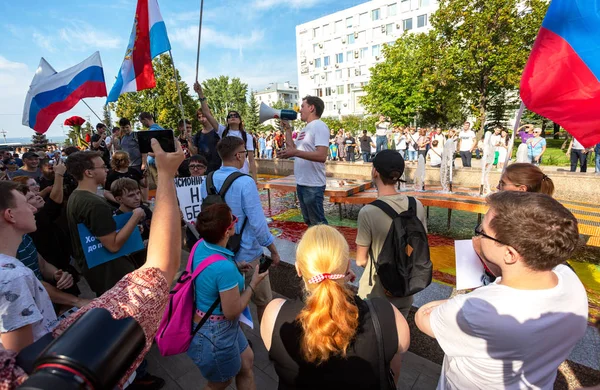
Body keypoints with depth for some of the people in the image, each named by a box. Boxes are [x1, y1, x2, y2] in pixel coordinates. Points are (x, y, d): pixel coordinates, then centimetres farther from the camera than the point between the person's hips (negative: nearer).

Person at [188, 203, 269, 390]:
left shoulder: (201, 245, -11)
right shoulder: (224, 267, -37)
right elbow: (232, 312, -24)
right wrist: (253, 284, -14)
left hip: (208, 323, 8)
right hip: (215, 334, -8)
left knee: (246, 361, 25)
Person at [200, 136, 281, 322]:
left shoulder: (207, 181, -3)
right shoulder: (245, 182, -22)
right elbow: (257, 223, -23)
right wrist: (273, 250, -9)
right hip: (247, 254, -6)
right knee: (264, 301, 15)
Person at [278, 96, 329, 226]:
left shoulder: (319, 126, -13)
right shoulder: (305, 129, 15)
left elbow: (321, 156, -25)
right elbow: (293, 148, 19)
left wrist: (295, 153, -28)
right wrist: (287, 129, 18)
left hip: (313, 185, -10)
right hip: (301, 183, 10)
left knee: (318, 223, -1)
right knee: (309, 222, 20)